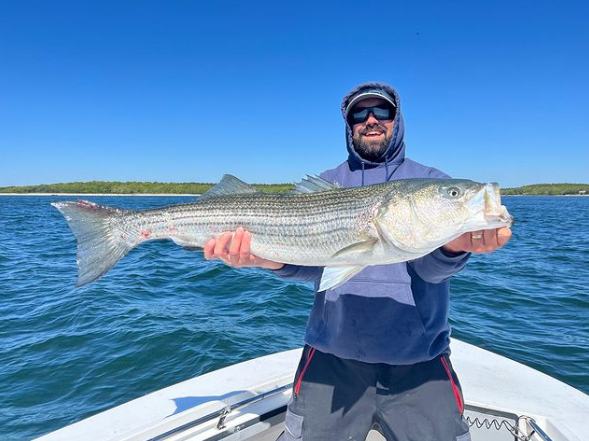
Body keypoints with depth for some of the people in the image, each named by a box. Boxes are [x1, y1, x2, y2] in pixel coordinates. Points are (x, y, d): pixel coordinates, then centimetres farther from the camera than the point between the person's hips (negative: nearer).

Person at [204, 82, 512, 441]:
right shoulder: (325, 185, 8)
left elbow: (430, 267, -12)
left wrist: (454, 243, -35)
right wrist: (274, 257, -28)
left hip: (420, 360, 0)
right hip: (333, 354, 1)